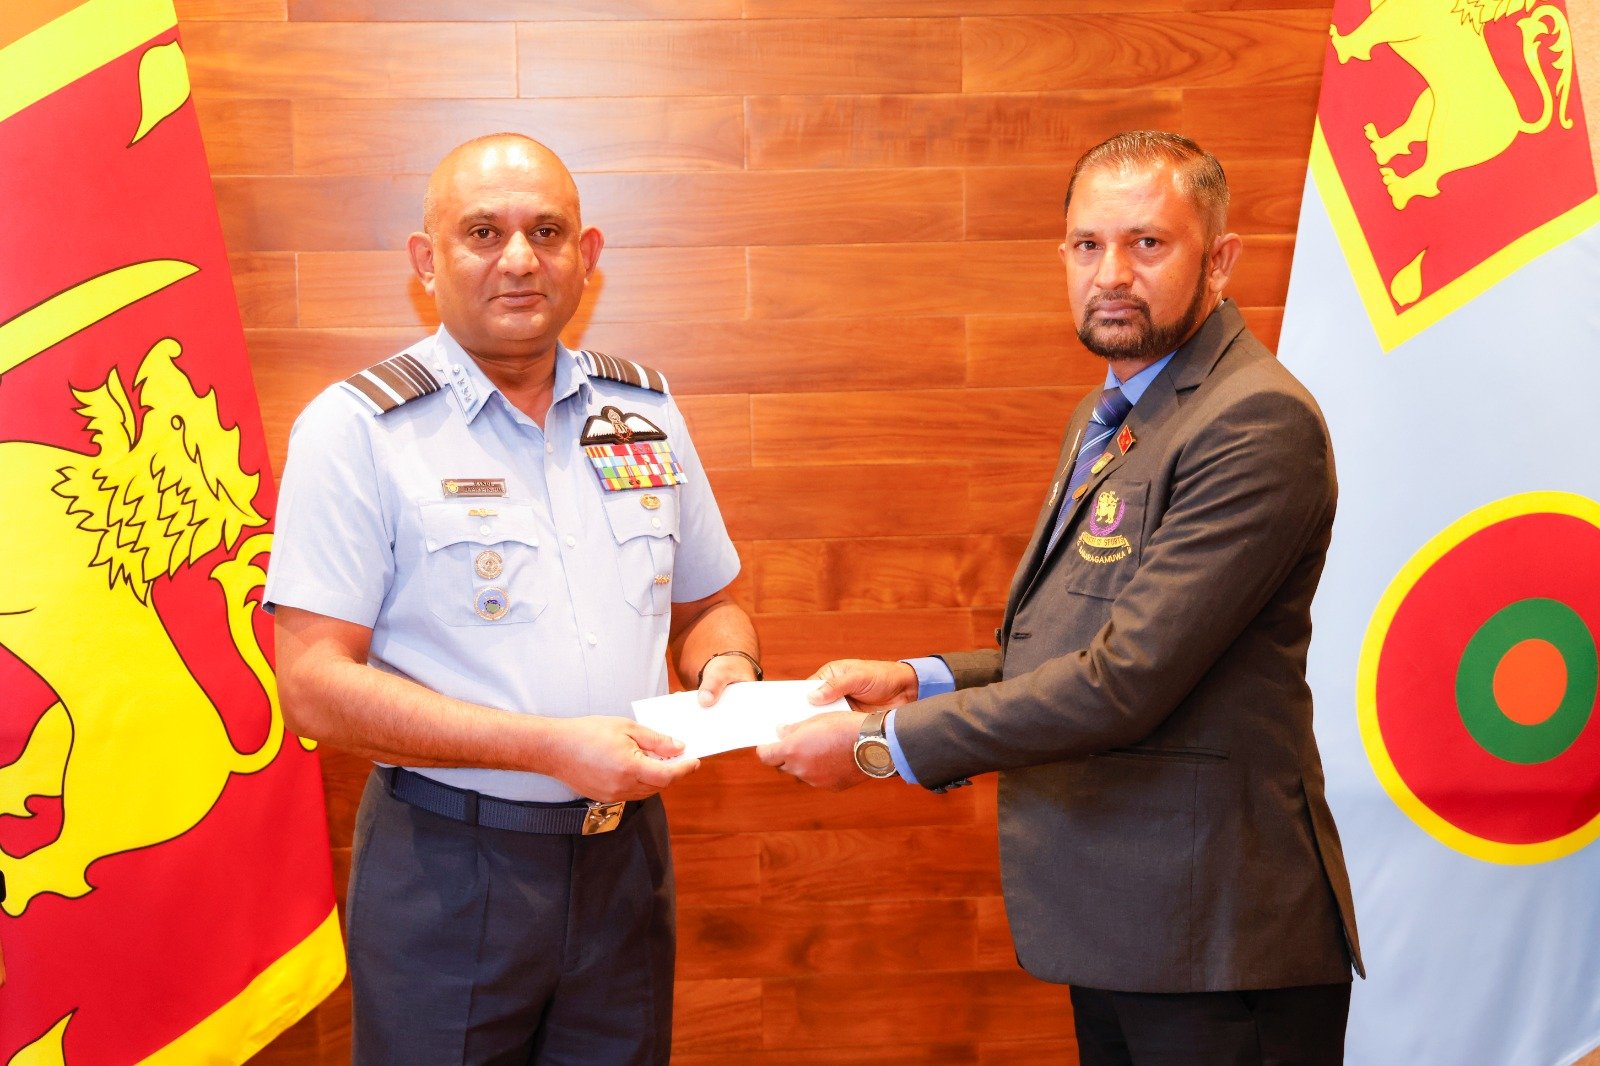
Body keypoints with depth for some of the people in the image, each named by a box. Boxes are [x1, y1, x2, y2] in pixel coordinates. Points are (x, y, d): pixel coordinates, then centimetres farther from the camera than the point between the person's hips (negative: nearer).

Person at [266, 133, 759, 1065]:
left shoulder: (646, 410, 7)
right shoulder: (358, 429, -9)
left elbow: (708, 603, 17)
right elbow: (316, 688, -15)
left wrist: (726, 667, -7)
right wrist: (551, 748, -22)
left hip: (627, 851, 5)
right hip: (446, 871, -4)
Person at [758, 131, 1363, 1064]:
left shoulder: (1258, 419, -19)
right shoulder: (1106, 419, 13)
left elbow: (1123, 682, -24)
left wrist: (882, 743, -18)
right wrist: (917, 680, 2)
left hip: (1214, 950, -8)